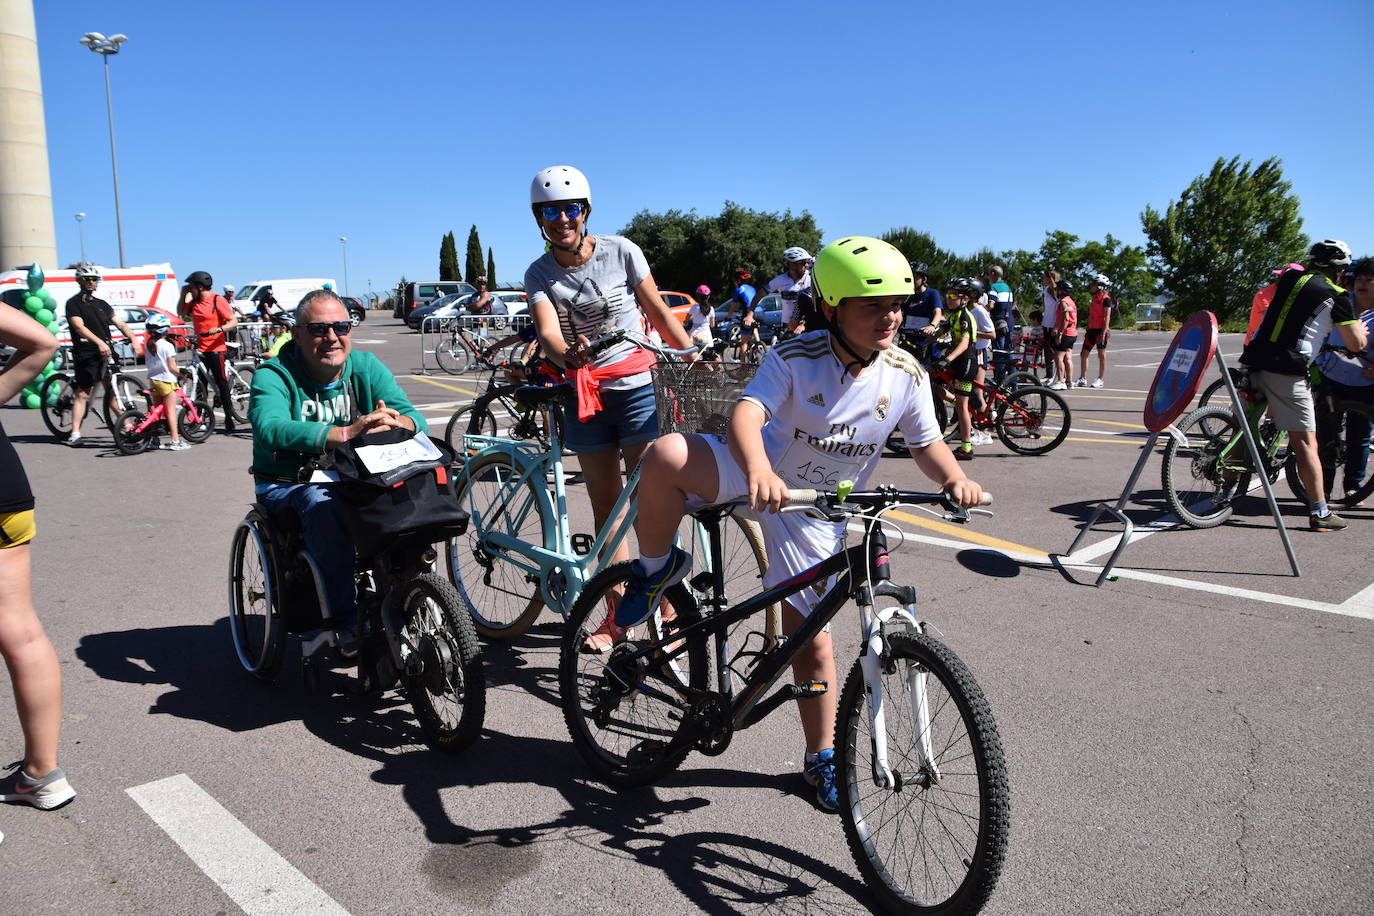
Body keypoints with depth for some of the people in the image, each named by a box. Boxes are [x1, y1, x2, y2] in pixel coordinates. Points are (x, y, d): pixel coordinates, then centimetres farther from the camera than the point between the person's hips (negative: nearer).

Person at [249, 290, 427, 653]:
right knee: (321, 502, -37)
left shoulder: (366, 368, 1)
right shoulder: (274, 375, -10)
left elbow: (415, 416, -12)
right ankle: (348, 620, -26)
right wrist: (346, 433, -47)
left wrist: (396, 422, -39)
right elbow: (271, 428, -33)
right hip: (289, 484, -3)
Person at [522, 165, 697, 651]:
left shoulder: (620, 251, -5)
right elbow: (548, 332, -17)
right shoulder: (539, 274, -1)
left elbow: (658, 310, 1)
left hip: (637, 387, -2)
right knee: (605, 507, 9)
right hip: (585, 395, 3)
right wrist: (567, 354, -39)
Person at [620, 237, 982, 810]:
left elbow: (926, 444, 1)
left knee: (809, 635, 4)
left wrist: (955, 478, -22)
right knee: (665, 457, -31)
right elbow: (746, 415, -34)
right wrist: (757, 471, -55)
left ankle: (822, 757, 28)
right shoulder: (795, 358, -20)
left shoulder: (906, 376, -9)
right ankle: (657, 570, -3)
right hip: (762, 479, -2)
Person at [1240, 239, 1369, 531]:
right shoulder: (1336, 296, 1)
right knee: (1305, 442, 0)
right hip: (1287, 371, -5)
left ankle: (1225, 495, 17)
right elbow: (1357, 344, 5)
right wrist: (1360, 328, 26)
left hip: (1254, 361, 5)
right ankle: (1320, 513, 3)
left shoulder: (1290, 277, 15)